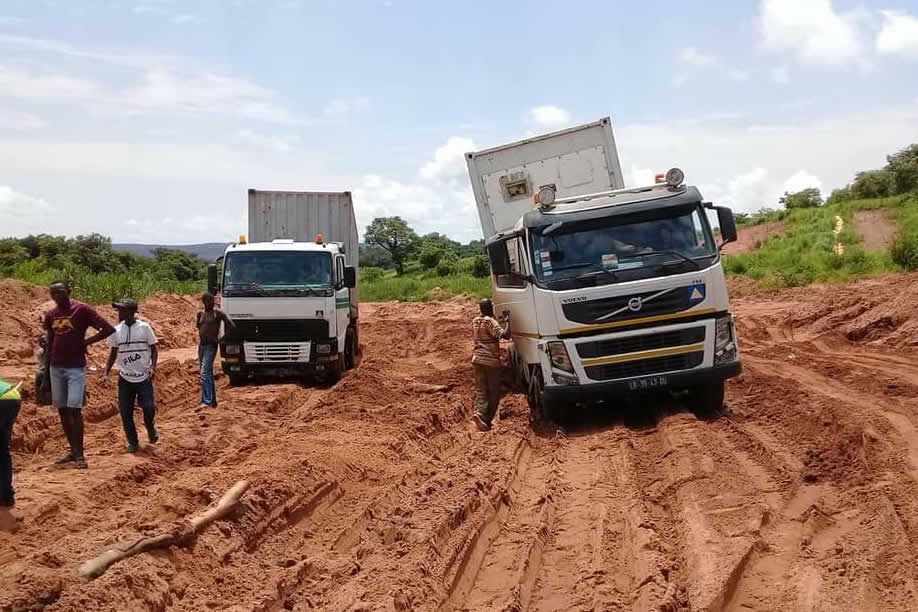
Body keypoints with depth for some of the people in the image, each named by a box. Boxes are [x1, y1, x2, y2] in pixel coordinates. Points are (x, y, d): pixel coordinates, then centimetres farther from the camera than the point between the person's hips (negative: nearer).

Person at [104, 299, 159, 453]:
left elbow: (153, 349, 0)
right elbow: (114, 352, 13)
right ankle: (133, 442, 16)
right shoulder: (116, 330, 3)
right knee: (125, 412, 1)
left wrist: (153, 367, -14)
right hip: (125, 378, 3)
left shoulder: (144, 327, -5)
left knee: (149, 407, -11)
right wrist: (106, 372, 4)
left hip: (144, 377, -3)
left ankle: (151, 431, 20)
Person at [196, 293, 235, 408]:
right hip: (201, 345, 7)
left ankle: (206, 400, -21)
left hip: (211, 346, -7)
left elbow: (231, 325, -7)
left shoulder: (218, 313, -5)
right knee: (208, 373, 12)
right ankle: (213, 401, 20)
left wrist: (224, 337, -4)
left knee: (205, 373, -18)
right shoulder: (201, 314, 12)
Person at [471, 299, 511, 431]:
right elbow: (505, 335, -23)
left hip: (477, 359, 6)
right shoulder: (491, 322, -12)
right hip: (491, 360, -6)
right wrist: (507, 322, -5)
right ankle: (487, 419, -1)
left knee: (481, 390, 5)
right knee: (494, 391, 4)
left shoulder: (475, 321, 10)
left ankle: (480, 412, -19)